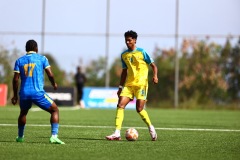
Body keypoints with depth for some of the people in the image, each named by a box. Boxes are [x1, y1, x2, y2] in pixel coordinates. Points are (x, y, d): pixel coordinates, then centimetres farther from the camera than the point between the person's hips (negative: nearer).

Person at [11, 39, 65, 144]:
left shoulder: (19, 61, 10)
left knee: (23, 113, 31)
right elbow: (50, 74, -1)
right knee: (55, 110, 8)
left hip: (24, 93, 4)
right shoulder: (42, 58, 4)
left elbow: (15, 79, 5)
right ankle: (54, 136, -8)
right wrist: (54, 84, 20)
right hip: (38, 92, -4)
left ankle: (20, 137, 41)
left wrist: (15, 95, 12)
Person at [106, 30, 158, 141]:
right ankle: (117, 133, -14)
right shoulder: (124, 55, 12)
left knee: (139, 109, -11)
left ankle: (151, 128, 14)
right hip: (128, 85, 5)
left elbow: (153, 65, 1)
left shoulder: (142, 52, -2)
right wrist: (120, 87, 18)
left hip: (141, 84, -5)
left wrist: (155, 76, -18)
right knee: (120, 105, -11)